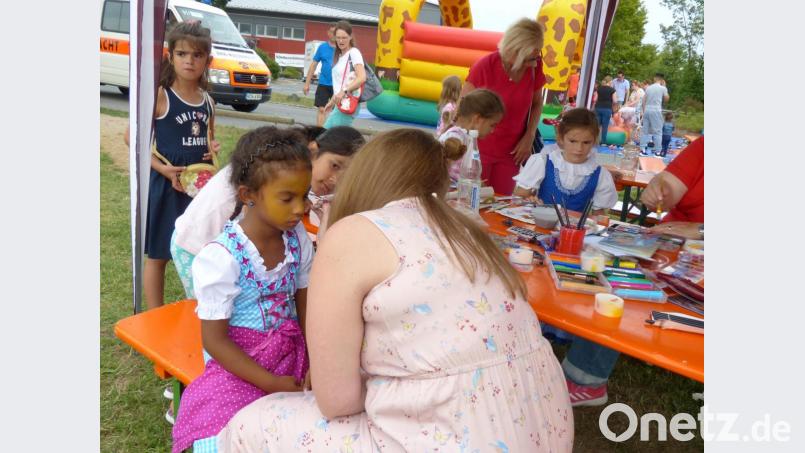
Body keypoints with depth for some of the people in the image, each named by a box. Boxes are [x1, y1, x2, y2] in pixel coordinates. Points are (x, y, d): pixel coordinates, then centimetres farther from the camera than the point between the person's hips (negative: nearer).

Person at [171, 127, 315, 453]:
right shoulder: (221, 257, -20)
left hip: (291, 354, 5)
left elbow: (305, 305, 5)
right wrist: (272, 384, -16)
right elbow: (214, 340, -15)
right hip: (238, 364, -5)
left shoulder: (298, 239, -5)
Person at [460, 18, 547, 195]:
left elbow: (537, 103, 8)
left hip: (511, 152, 3)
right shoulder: (485, 66, -17)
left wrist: (529, 137, -5)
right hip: (478, 149, -3)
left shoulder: (535, 66, -7)